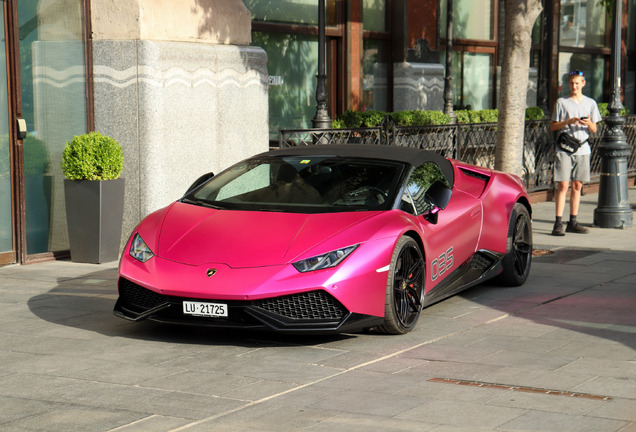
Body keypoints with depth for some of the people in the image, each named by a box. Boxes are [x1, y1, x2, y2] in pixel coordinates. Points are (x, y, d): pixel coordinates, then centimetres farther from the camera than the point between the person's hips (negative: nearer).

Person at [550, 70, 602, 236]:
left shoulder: (590, 103, 11)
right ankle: (558, 223, -8)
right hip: (564, 149, -3)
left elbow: (594, 130, 11)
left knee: (577, 186, 6)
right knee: (563, 185, -8)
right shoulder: (561, 102, 4)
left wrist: (589, 123, -11)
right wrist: (569, 121, -13)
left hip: (582, 149, 3)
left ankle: (572, 222, 13)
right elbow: (552, 126, 2)